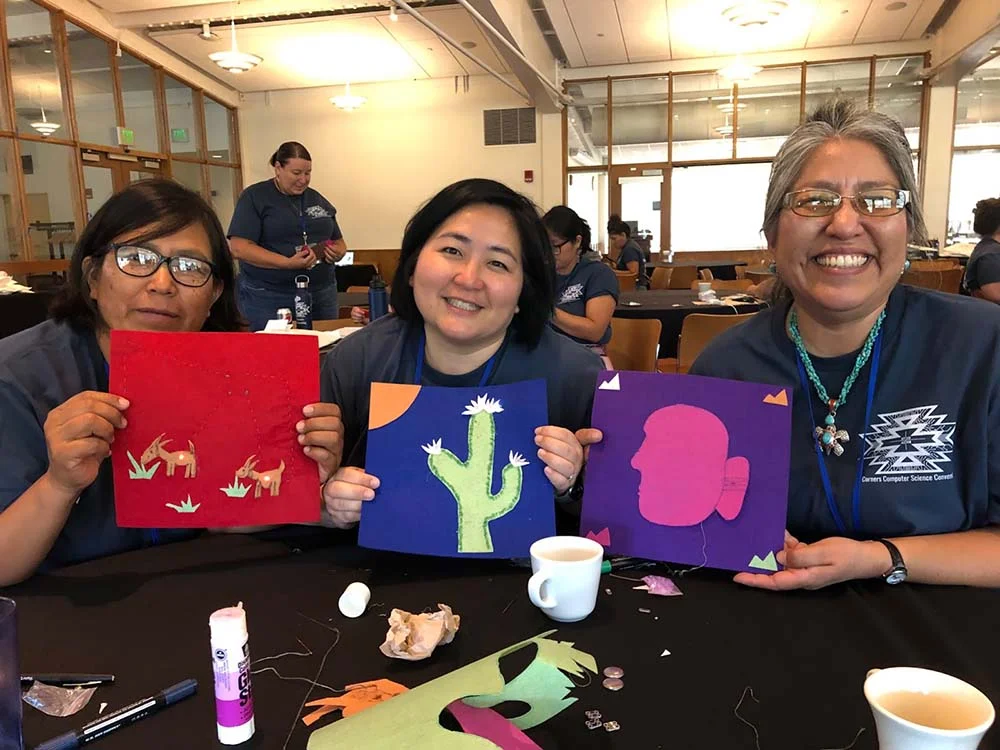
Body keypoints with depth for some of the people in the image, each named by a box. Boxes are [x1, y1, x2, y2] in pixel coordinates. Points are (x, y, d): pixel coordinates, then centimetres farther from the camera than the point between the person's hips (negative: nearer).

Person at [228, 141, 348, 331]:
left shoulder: (318, 200, 13)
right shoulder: (254, 197, -2)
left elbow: (339, 241, 20)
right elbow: (239, 248, -12)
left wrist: (338, 252, -5)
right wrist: (288, 263, -23)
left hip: (322, 294, 5)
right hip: (268, 297, -4)